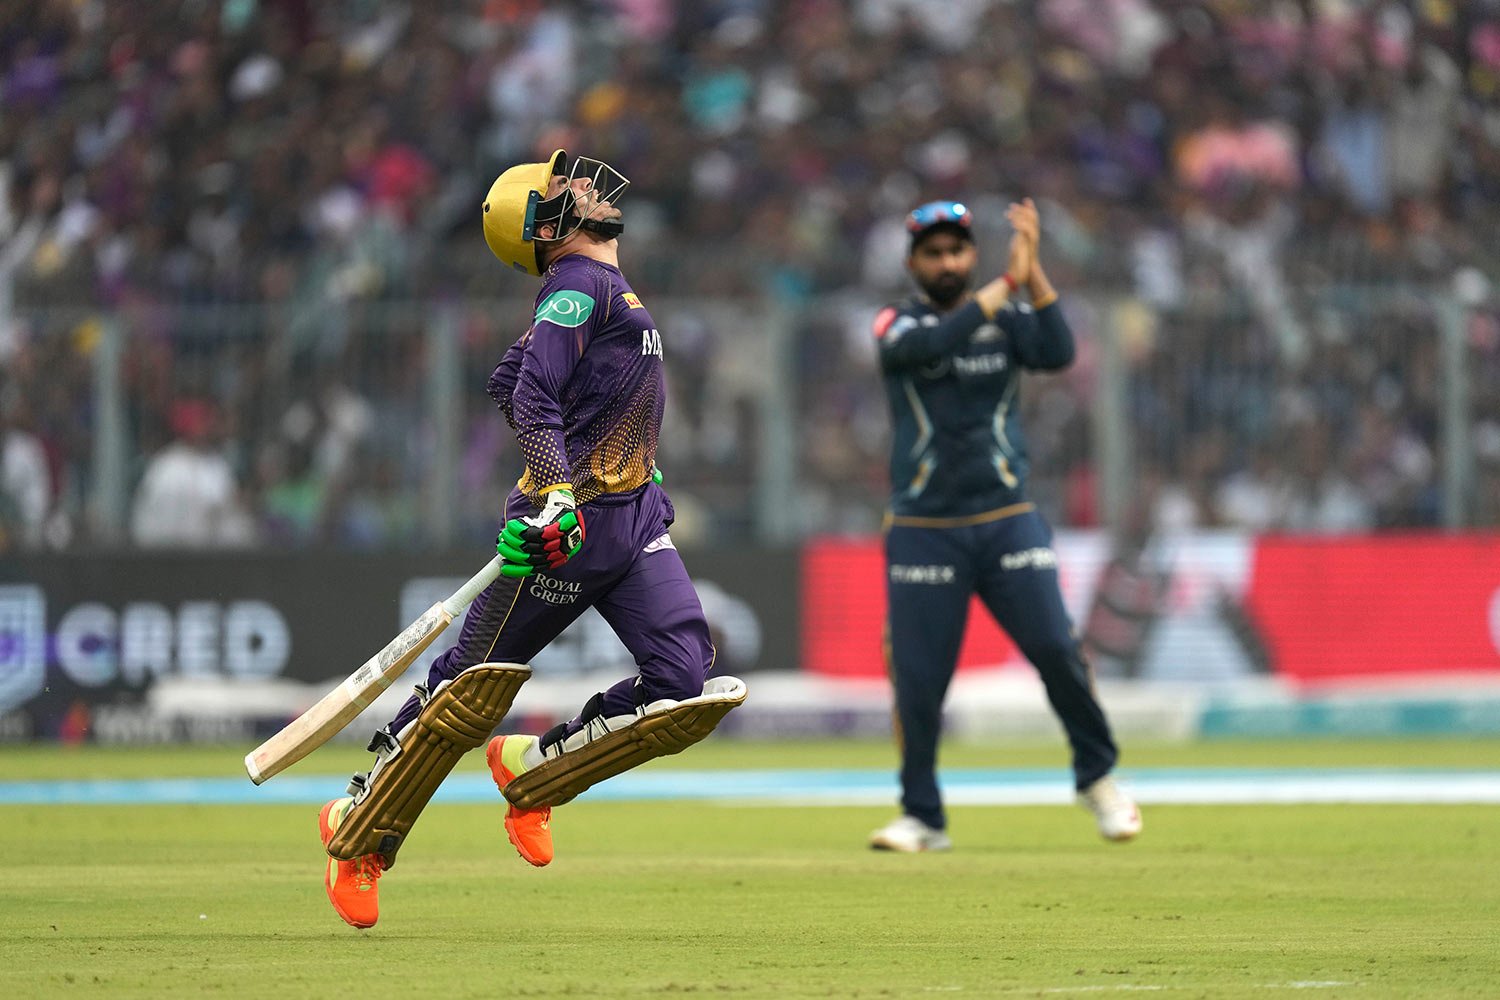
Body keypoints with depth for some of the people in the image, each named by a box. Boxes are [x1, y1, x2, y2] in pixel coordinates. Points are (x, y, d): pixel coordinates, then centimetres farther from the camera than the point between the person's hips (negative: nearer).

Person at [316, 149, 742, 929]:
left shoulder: (603, 290, 17)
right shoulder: (579, 288, -11)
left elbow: (510, 385, 24)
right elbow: (532, 398, -22)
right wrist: (556, 498, -34)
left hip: (634, 519, 8)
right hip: (565, 524, -8)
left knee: (684, 679, -9)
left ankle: (530, 768, 11)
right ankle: (356, 826, 19)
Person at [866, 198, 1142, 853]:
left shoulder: (1007, 320, 9)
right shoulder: (896, 326, 3)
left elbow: (1058, 353, -11)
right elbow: (934, 343, -20)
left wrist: (1034, 272, -19)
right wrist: (1008, 282, -23)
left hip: (1007, 522, 1)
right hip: (923, 528, -1)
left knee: (1056, 648, -9)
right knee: (917, 678, -4)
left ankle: (1097, 776, 14)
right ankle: (922, 817, 11)